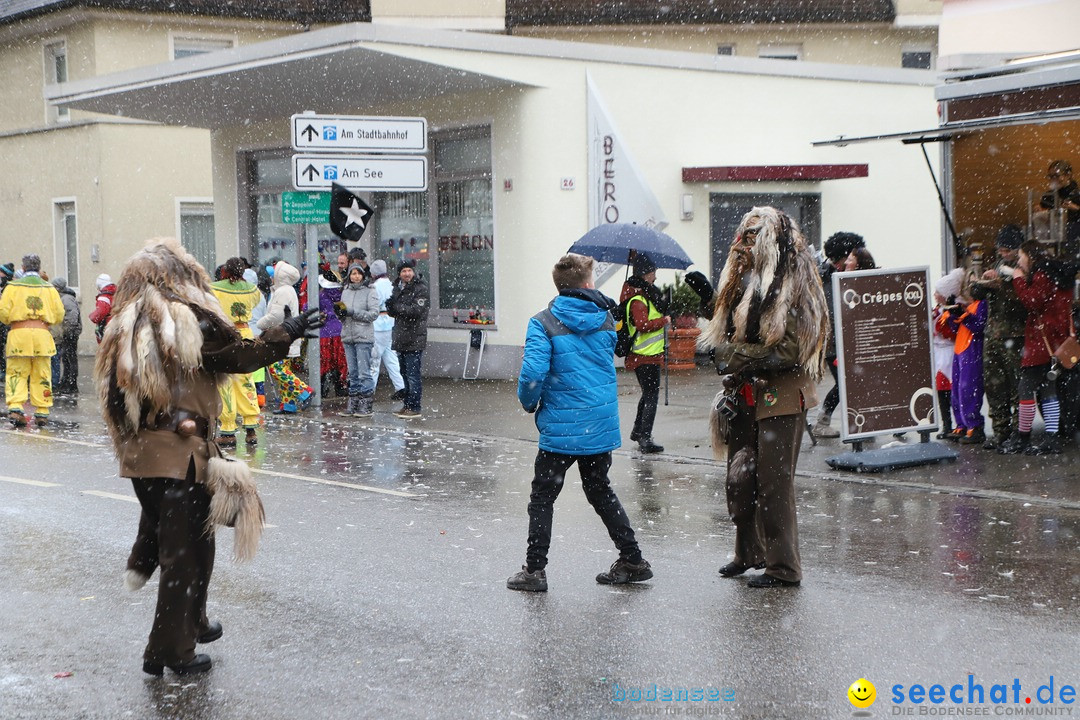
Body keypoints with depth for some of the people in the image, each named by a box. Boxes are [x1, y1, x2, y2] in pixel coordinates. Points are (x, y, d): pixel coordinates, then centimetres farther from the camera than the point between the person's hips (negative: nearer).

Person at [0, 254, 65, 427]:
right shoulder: (49, 288, 8)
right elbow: (59, 315, 5)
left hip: (18, 334, -1)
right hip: (42, 334, 1)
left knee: (16, 373, 3)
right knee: (42, 375, 7)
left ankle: (15, 407, -13)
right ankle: (42, 412, 8)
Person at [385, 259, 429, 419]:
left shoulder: (420, 289, -9)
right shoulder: (397, 288, 14)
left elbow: (417, 311, -20)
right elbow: (392, 313, 12)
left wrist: (397, 307, -16)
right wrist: (390, 306, -10)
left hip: (414, 339, -8)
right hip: (400, 338, 8)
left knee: (413, 375, -7)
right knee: (405, 374, 15)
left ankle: (415, 408, -4)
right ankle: (407, 405, 23)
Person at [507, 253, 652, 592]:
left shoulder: (543, 322, -11)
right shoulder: (605, 319, 3)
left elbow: (533, 372, -20)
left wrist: (529, 402, -2)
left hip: (561, 427, -4)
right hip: (602, 424, 5)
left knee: (542, 497, 8)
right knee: (601, 492, 20)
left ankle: (534, 570, 8)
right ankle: (632, 560, 23)